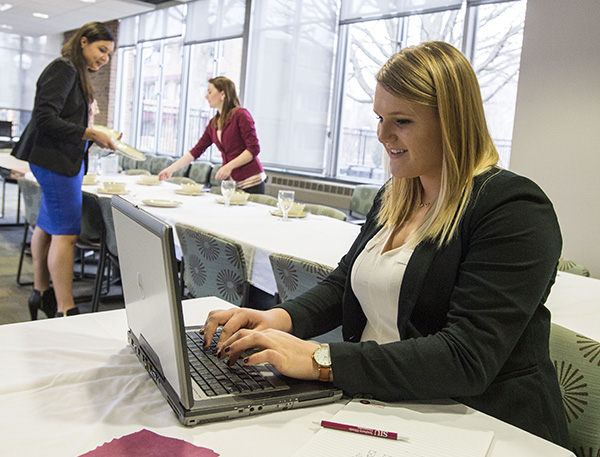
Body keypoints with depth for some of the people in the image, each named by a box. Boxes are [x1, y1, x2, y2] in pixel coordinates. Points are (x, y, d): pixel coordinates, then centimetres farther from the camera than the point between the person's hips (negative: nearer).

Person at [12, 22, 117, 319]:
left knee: (47, 226, 16)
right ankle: (65, 311, -10)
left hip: (66, 160, 10)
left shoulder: (76, 74, 18)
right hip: (55, 160, -10)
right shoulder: (63, 69, -12)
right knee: (66, 233, -12)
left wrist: (99, 136, 8)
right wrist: (90, 134, -21)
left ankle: (41, 292, 28)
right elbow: (44, 119, -20)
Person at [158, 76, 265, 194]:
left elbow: (253, 149, -12)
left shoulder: (240, 114, -6)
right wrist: (170, 169, 15)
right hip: (231, 183, 6)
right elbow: (196, 151, 17)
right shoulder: (213, 124, 14)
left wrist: (229, 166, -19)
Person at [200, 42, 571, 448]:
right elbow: (342, 285, 13)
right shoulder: (394, 198, 10)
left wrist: (321, 360, -27)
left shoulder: (515, 212, -16)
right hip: (378, 410, 7)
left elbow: (467, 360, -24)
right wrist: (282, 318, -8)